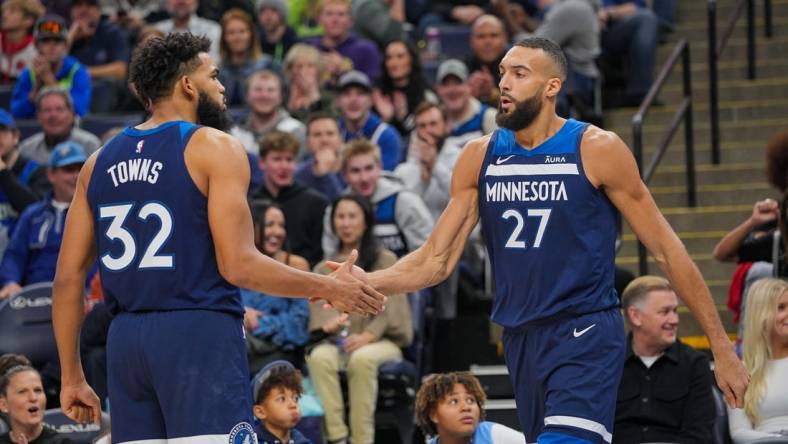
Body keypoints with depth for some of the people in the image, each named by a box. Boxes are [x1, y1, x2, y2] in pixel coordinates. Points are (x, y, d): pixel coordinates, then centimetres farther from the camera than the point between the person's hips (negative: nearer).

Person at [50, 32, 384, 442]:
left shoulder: (100, 162, 14)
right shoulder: (215, 148, -4)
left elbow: (68, 277, 12)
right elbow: (238, 265, -12)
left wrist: (72, 377, 18)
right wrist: (329, 289, 0)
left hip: (126, 340, 6)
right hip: (200, 333, -6)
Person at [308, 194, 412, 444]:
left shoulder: (385, 261, 12)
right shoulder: (323, 269, 21)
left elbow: (390, 307, 0)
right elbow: (318, 310, 7)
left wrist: (367, 336, -18)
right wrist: (329, 323, -19)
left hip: (381, 341, -2)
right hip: (337, 341, 2)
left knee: (362, 358, -39)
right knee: (320, 357, -35)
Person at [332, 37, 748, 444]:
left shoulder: (596, 150, -7)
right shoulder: (479, 157, 6)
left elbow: (666, 250, -3)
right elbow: (436, 259, 7)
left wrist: (722, 349, -3)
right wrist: (367, 283, -12)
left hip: (586, 336, -6)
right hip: (520, 338, 6)